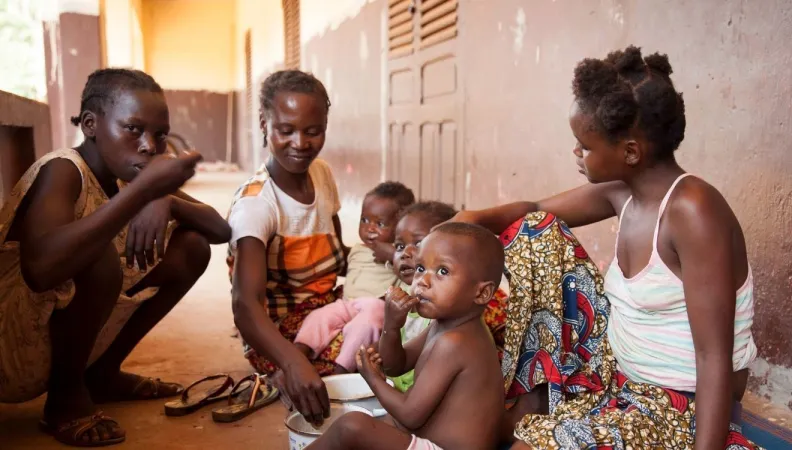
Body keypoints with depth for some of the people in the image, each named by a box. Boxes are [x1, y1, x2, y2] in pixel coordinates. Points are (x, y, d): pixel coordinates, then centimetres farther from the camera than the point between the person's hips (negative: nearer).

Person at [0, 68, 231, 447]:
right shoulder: (63, 170, -22)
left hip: (64, 339, 8)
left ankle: (103, 371, 10)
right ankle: (66, 394, -8)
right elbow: (41, 268, -42)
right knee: (97, 253, -34)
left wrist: (165, 201, -20)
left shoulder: (128, 176, 0)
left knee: (191, 246, 0)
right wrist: (143, 191, -41)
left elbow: (221, 230, -1)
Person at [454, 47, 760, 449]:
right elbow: (535, 212, 12)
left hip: (686, 410, -8)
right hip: (623, 380, 8)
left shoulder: (692, 211, -25)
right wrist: (471, 220, -6)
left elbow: (715, 361, -25)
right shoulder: (621, 193, -3)